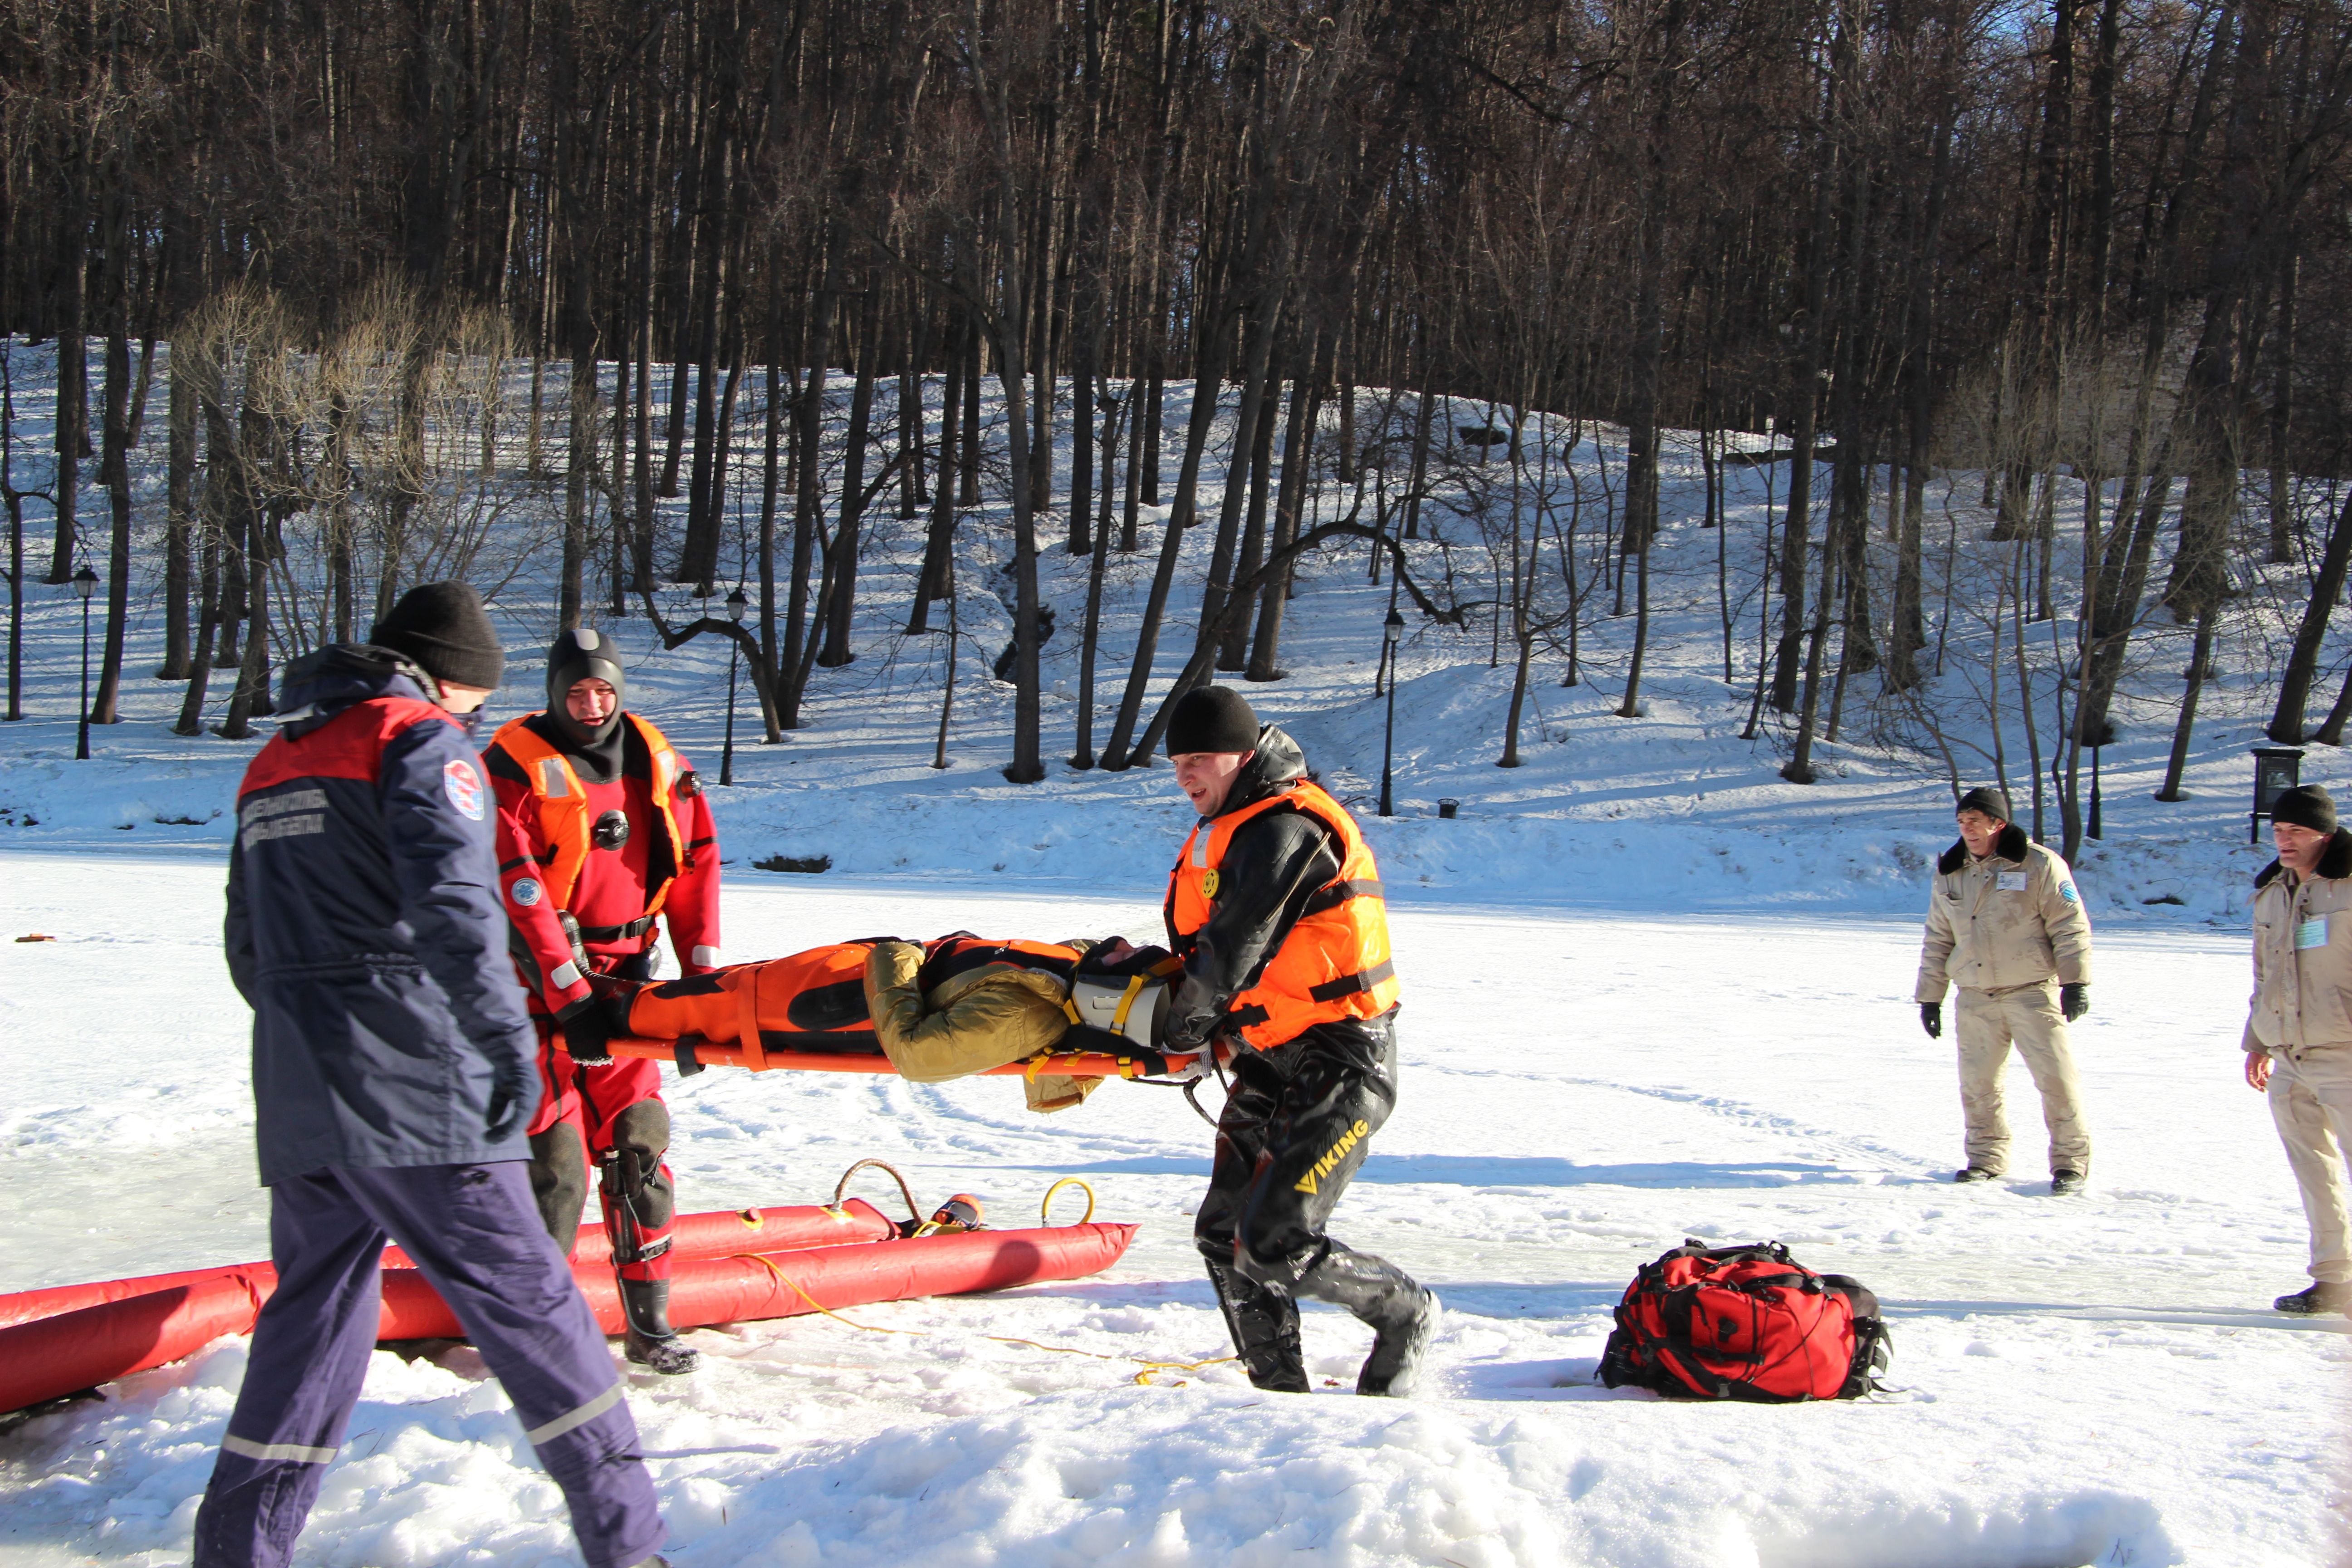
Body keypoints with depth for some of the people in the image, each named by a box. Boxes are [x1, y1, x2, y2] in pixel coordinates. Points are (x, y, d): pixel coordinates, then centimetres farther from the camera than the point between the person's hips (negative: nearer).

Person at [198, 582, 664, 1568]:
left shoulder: (275, 763, 22)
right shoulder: (420, 739, -4)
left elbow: (249, 948, 27)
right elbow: (451, 901, -20)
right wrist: (508, 1040, -19)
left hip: (296, 1103, 8)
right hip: (416, 1090, -8)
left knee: (315, 1307, 18)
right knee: (524, 1301, -5)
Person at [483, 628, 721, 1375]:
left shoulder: (657, 763, 8)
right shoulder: (516, 767, -8)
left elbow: (696, 864, 10)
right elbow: (516, 888, -15)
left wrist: (703, 974, 3)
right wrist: (570, 994, -20)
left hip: (626, 982, 5)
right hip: (543, 985, -5)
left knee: (639, 1142, 5)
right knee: (557, 1157, -8)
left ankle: (649, 1318, 13)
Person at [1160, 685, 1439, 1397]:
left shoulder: (1286, 829, -18)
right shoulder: (1232, 827, 14)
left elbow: (1235, 949, -19)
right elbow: (1204, 938, 23)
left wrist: (1183, 1028, -5)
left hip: (1340, 1065, -10)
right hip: (1272, 1060, 10)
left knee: (1273, 1246, -16)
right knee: (1222, 1235, 8)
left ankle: (1405, 1314, 9)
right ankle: (1281, 1393, 18)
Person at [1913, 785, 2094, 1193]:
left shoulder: (2039, 865, -4)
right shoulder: (1949, 875, 11)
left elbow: (2071, 926, -3)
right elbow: (1937, 940, 17)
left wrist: (2075, 982, -10)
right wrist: (1930, 997, 15)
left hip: (2033, 992, -4)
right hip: (1976, 1000, 4)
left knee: (2055, 1078, -6)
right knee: (1977, 1083, 6)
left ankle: (2071, 1162, 6)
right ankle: (1986, 1158, 21)